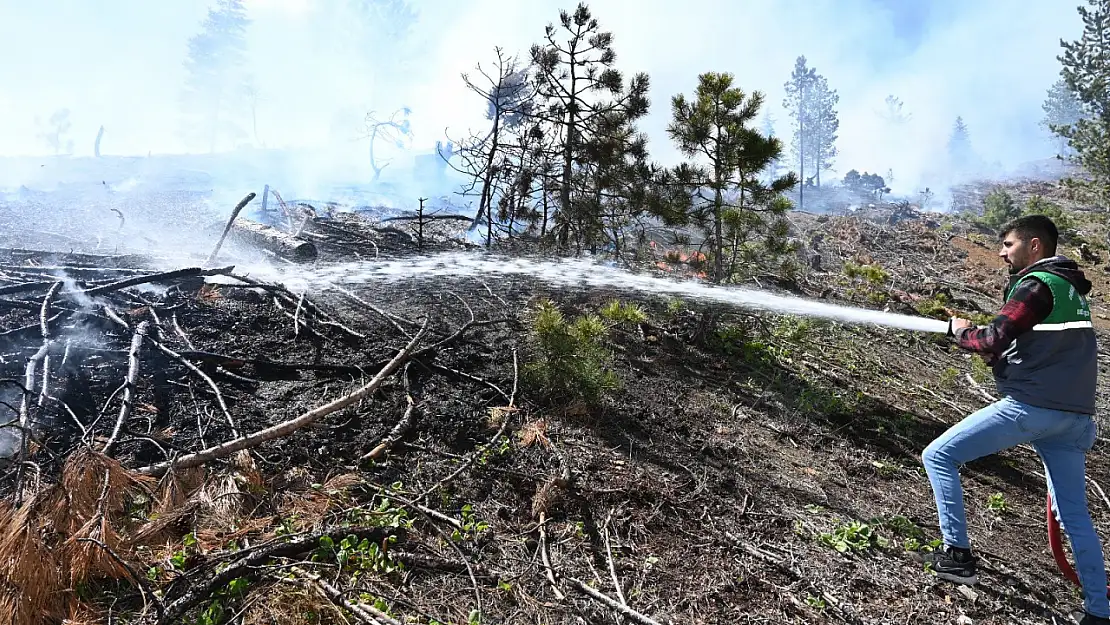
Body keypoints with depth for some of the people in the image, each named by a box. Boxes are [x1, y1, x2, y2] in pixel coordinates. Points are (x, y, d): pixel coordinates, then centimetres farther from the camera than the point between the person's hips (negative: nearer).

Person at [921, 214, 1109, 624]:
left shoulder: (1036, 284, -8)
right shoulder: (1070, 287, 20)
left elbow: (992, 341, -16)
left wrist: (961, 330, 3)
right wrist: (1001, 355, 11)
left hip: (1030, 406, -9)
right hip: (1074, 415, 9)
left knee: (938, 456, -1)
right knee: (1075, 517, 13)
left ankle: (957, 555, 0)